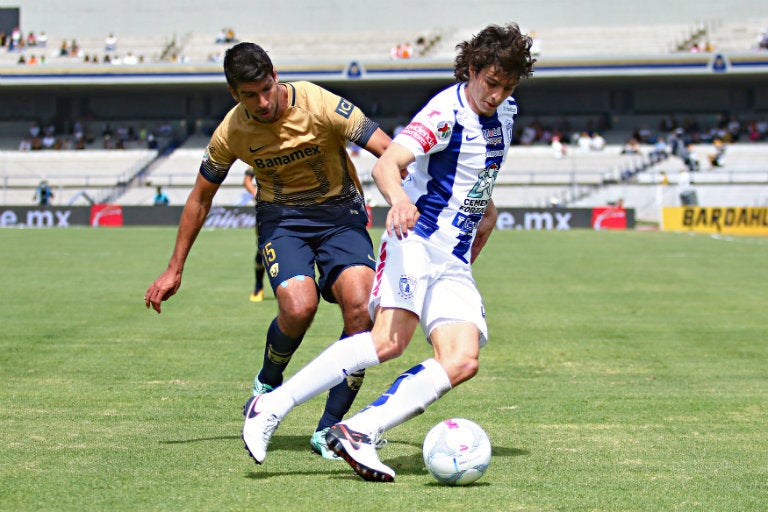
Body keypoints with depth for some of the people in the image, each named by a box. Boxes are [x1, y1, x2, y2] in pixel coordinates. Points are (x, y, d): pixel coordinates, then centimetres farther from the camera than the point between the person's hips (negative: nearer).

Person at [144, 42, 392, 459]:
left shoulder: (318, 105, -21)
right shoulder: (231, 133, -10)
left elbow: (391, 153, -18)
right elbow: (200, 199, 6)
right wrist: (174, 270, 9)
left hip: (339, 212, 0)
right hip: (281, 217, 1)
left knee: (361, 307, -25)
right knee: (298, 306, -28)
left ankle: (329, 429, -12)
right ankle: (267, 384, 6)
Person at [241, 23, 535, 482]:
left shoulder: (506, 111, 13)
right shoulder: (446, 112, -12)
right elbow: (386, 164, -27)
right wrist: (398, 198, -48)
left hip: (454, 264, 8)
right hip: (416, 242, -7)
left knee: (463, 361, -15)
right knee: (389, 341, -30)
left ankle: (359, 433, -19)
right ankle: (270, 409, -24)